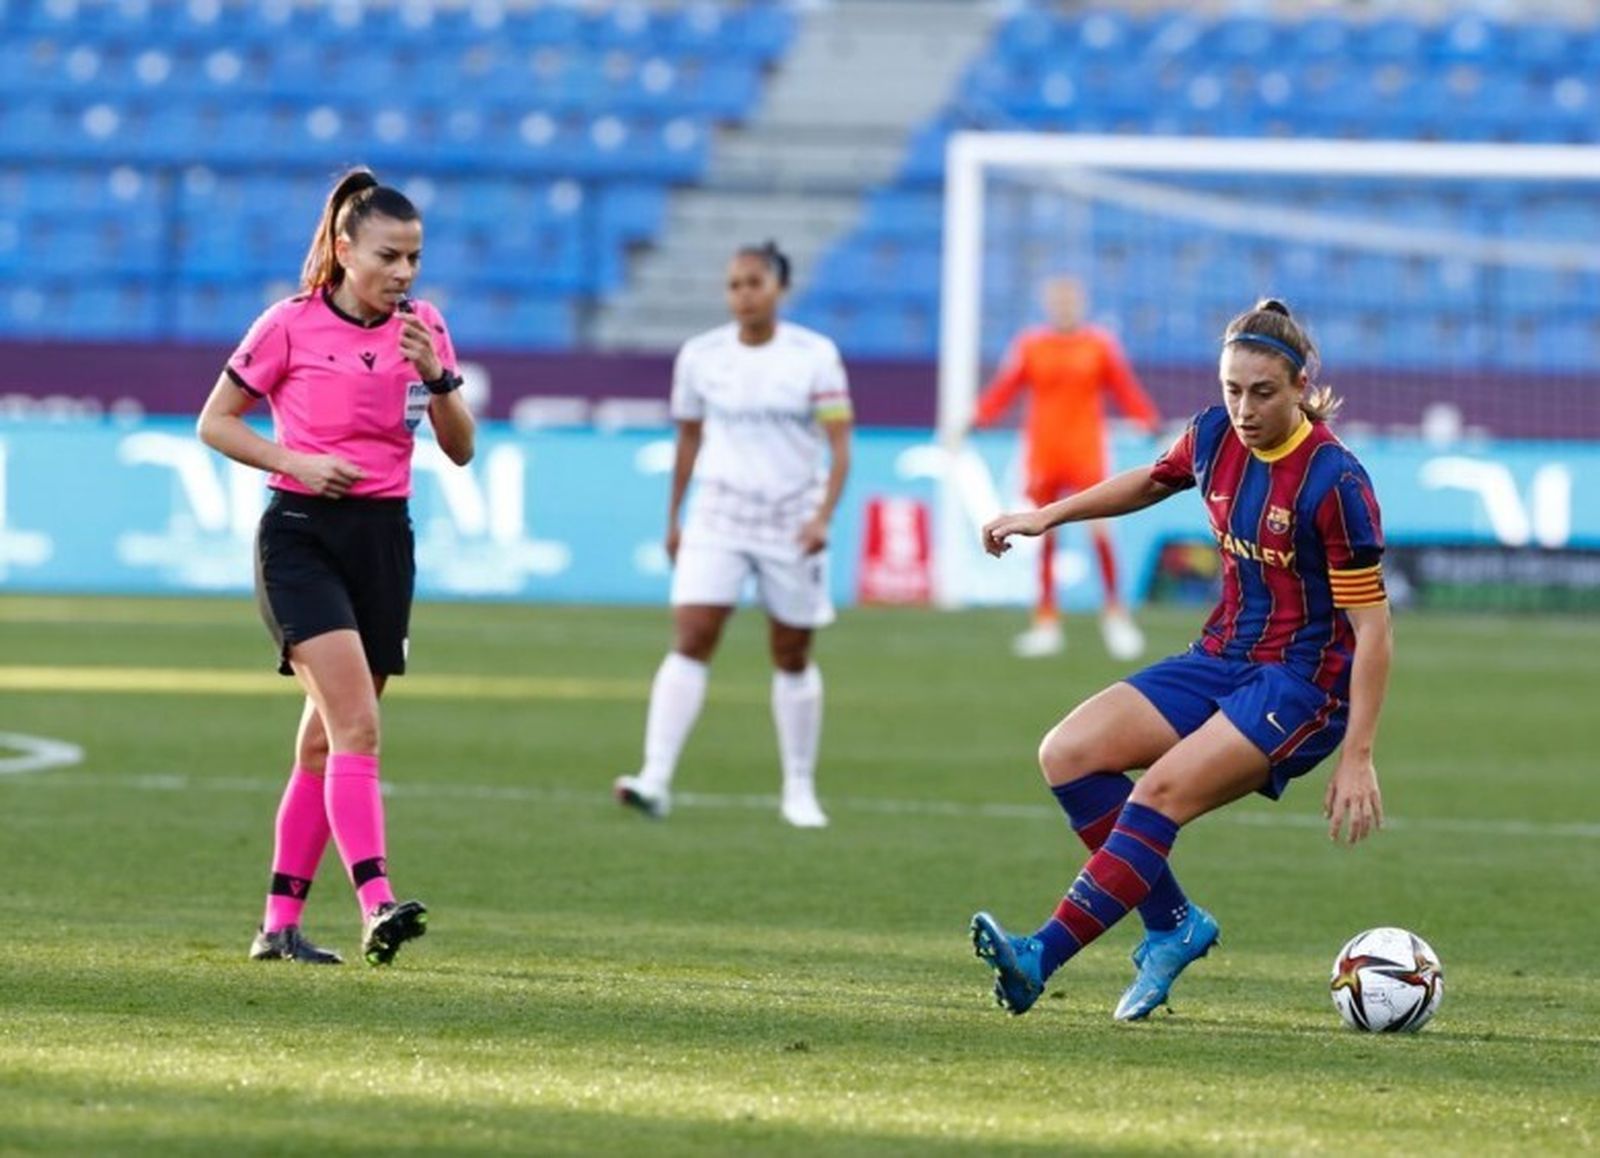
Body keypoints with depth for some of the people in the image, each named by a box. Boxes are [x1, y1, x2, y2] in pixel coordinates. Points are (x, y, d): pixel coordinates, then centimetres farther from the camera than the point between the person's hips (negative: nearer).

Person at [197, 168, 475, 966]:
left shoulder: (422, 328, 8)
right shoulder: (291, 326, -4)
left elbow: (460, 449, 8)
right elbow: (215, 423, 2)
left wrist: (438, 377, -9)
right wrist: (296, 461, -12)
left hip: (384, 540, 5)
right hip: (301, 534, -5)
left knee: (327, 738, 8)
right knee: (356, 724, -20)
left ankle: (280, 923, 15)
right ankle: (377, 906, -29)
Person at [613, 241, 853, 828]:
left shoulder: (815, 356, -5)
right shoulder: (700, 356, 2)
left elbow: (839, 444, -6)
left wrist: (823, 515, -19)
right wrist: (673, 519, 16)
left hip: (792, 523, -1)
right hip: (718, 517, 1)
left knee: (793, 657, 9)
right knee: (690, 641, -14)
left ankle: (800, 790, 22)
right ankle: (655, 780, -21)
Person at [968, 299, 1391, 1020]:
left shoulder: (1333, 481, -19)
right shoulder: (1215, 436, 0)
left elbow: (1371, 625, -18)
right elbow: (1153, 482, 25)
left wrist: (1357, 758, -22)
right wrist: (1047, 517, 23)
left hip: (1304, 682, -8)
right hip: (1222, 657, 8)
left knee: (1161, 793, -26)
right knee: (1068, 754, -8)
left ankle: (1041, 959, -29)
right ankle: (1174, 924, -1)